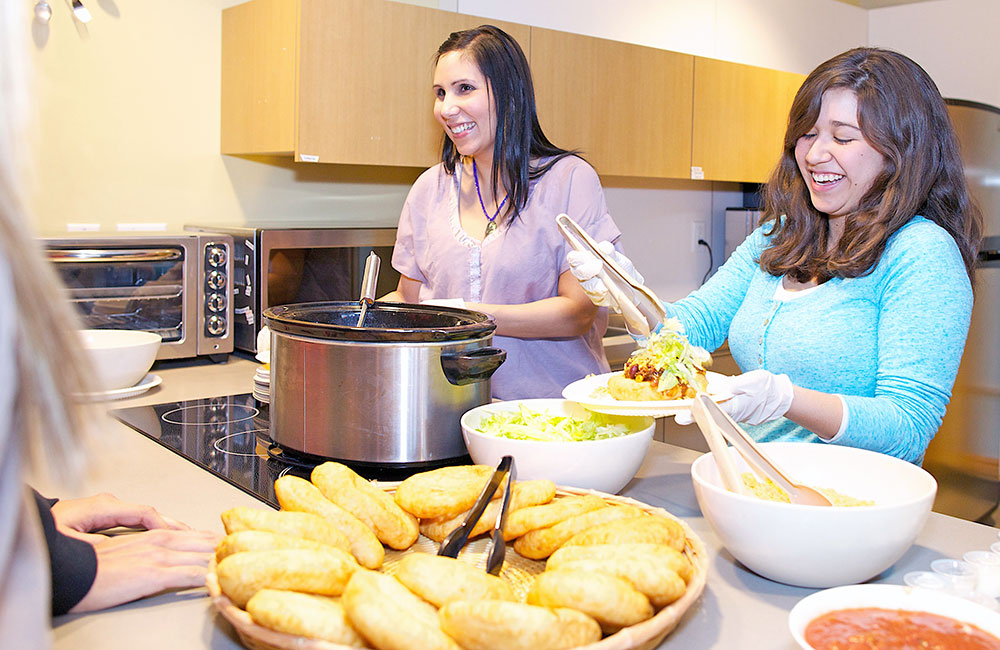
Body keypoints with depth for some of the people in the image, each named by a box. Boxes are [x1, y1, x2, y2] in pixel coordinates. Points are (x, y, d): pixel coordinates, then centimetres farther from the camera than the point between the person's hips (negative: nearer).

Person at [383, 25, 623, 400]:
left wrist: (466, 315, -16)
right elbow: (408, 298, 19)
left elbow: (579, 312, -8)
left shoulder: (568, 179, -3)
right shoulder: (430, 189, 10)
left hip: (554, 402, -5)